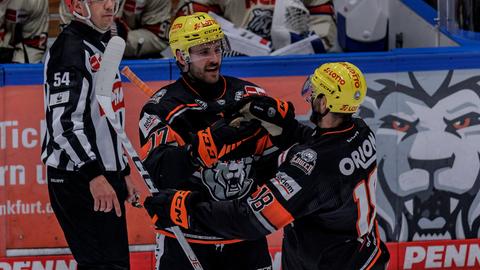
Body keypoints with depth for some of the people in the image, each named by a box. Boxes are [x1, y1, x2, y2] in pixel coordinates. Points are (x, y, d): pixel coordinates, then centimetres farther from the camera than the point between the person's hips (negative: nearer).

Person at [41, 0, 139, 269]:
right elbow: (64, 121, -23)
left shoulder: (100, 49, 18)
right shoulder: (71, 49, -14)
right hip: (78, 179, -10)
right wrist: (94, 176, -31)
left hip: (105, 176, 10)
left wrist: (123, 172, 26)